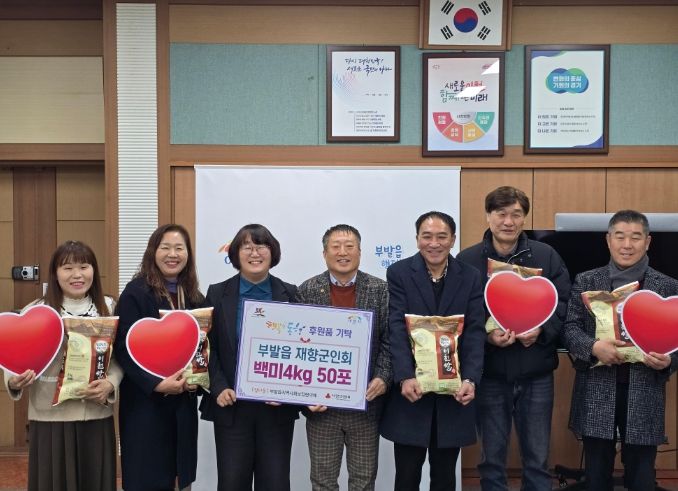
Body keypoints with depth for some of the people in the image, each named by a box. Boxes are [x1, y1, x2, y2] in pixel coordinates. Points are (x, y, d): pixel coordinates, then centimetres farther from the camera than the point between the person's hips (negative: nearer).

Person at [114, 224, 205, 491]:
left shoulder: (194, 297, 10)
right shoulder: (136, 292, -9)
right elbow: (125, 348, -14)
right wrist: (157, 384, -23)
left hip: (183, 402, 5)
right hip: (144, 401, -5)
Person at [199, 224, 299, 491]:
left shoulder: (290, 294, 4)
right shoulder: (217, 294, 4)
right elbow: (207, 347, 2)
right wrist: (219, 388, -11)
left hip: (277, 405, 0)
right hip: (232, 405, 0)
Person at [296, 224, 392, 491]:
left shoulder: (380, 290, 1)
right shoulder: (307, 291, 0)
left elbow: (389, 341, 0)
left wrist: (382, 378, -14)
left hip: (365, 401, 0)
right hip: (322, 402, 0)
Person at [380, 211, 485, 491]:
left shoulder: (470, 277, 4)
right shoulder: (398, 274, -1)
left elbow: (475, 332, -3)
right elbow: (396, 329, -11)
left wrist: (471, 379, -18)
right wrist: (405, 377, -23)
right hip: (411, 390, -1)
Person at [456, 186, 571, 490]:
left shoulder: (547, 256, 1)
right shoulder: (467, 260, -3)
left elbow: (564, 304, 2)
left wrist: (541, 330, -16)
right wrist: (486, 336, -20)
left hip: (536, 376, 1)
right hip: (489, 375, -1)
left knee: (537, 458, 12)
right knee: (491, 459, 12)